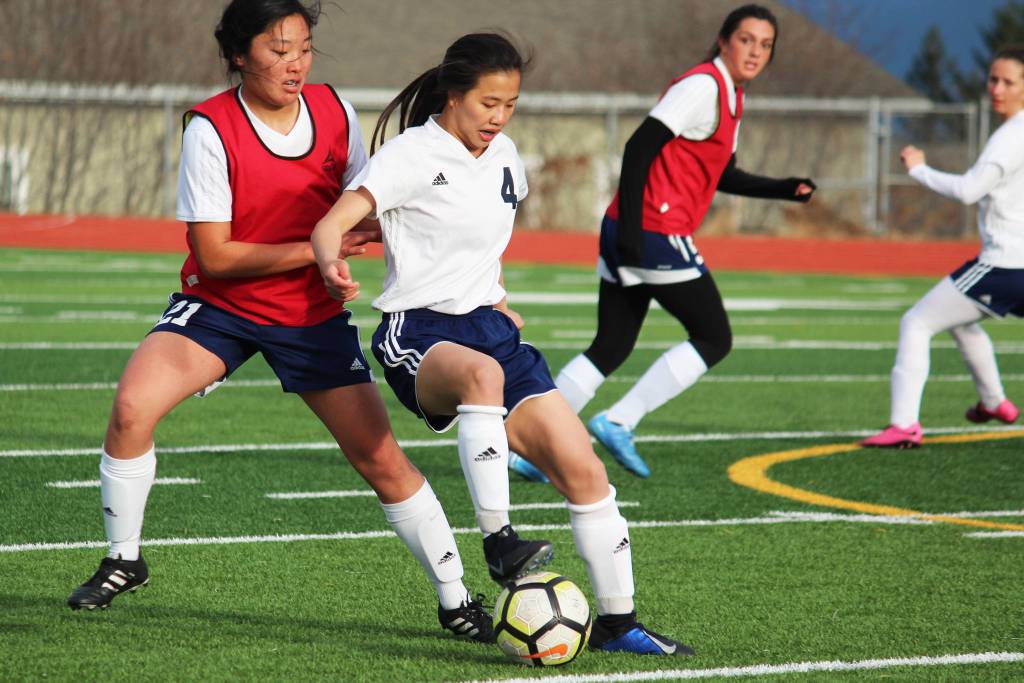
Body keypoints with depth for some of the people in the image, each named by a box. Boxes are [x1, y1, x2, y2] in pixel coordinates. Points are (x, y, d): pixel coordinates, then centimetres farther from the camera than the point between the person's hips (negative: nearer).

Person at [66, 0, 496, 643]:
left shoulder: (335, 111, -6)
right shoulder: (211, 128, -18)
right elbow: (214, 256, -19)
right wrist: (317, 249, -24)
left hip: (313, 313, 2)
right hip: (221, 303, -2)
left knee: (382, 457, -4)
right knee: (132, 406, -24)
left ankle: (456, 600, 10)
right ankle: (124, 562, -2)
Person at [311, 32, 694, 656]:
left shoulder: (504, 157, 12)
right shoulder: (416, 154, -9)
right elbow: (333, 221, -23)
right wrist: (333, 265, -44)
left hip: (490, 328, 7)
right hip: (420, 335, -7)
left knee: (583, 468, -3)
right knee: (482, 373, -43)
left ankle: (617, 621, 8)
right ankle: (497, 538, -39)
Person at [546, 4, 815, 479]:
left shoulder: (731, 96, 19)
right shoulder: (703, 86, -12)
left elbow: (722, 175, 29)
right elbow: (640, 146, -19)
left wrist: (786, 189, 18)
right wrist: (630, 223, -24)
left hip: (630, 236, 9)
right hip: (657, 234, -9)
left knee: (610, 349, 11)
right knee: (714, 340, 0)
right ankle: (617, 423, -3)